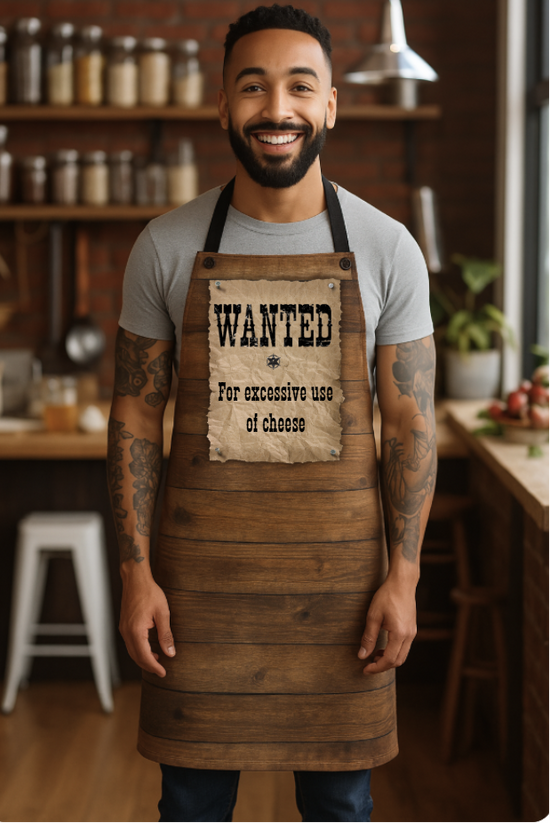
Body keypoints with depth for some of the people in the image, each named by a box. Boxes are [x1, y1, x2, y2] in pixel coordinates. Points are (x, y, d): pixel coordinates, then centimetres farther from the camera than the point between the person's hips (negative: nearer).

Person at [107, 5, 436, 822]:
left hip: (338, 568, 0)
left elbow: (409, 423, -2)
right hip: (200, 562, 0)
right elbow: (136, 415, 0)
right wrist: (135, 574, -5)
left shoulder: (387, 249, -5)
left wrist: (403, 577, -6)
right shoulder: (166, 247, -4)